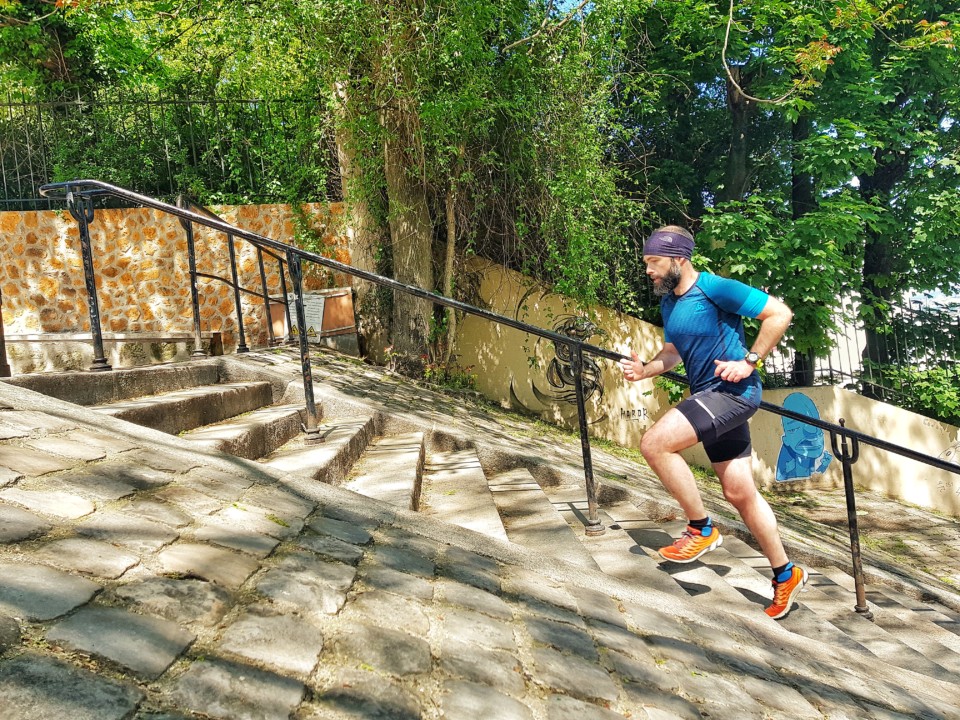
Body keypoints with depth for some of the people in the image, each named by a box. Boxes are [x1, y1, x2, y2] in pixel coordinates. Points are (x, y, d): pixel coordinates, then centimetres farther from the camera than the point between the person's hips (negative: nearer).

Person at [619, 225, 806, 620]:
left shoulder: (714, 287, -14)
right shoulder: (668, 302, 11)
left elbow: (780, 313, -13)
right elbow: (673, 352, 22)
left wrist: (748, 362, -17)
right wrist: (645, 370, 3)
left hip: (732, 392, -9)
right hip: (708, 396, 9)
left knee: (654, 443, -24)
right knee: (739, 492, 13)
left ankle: (701, 529, -6)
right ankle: (786, 575, 30)